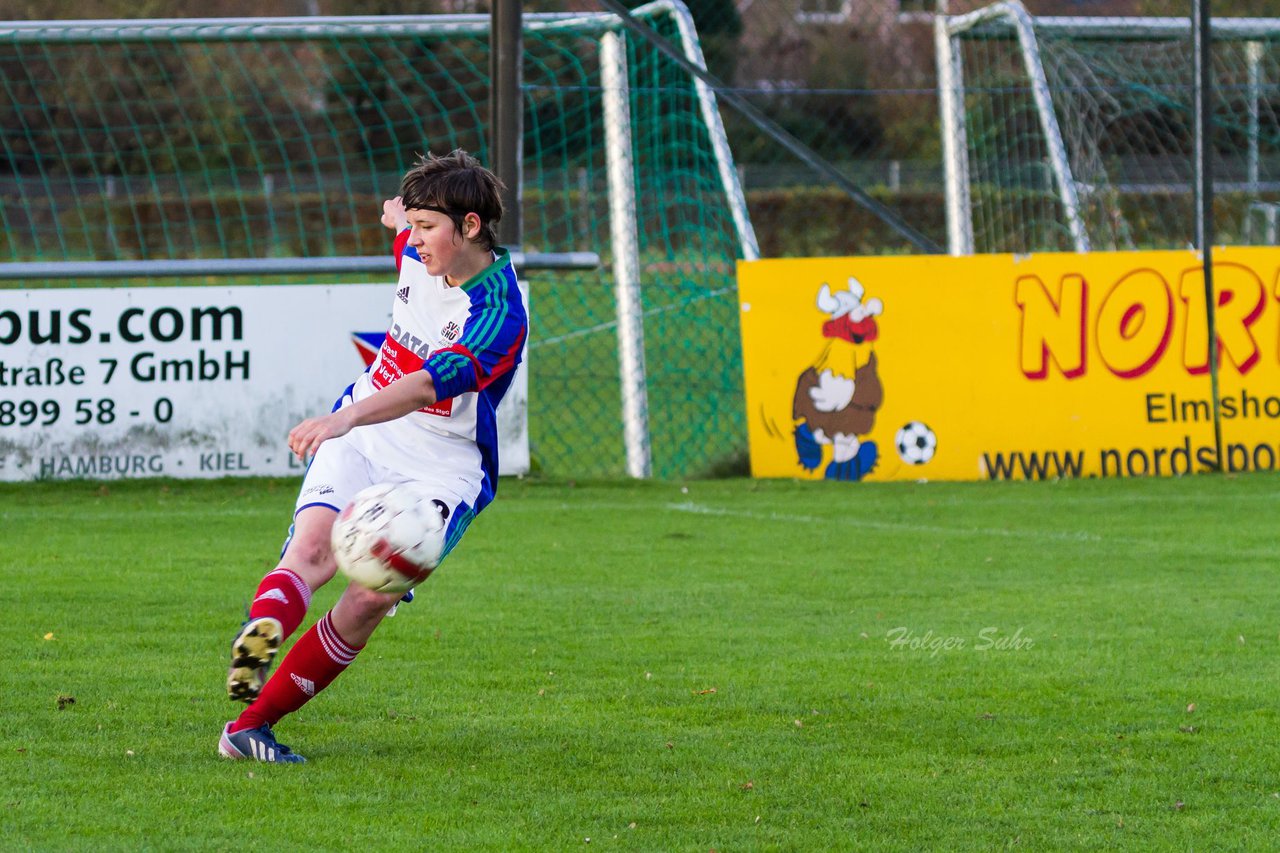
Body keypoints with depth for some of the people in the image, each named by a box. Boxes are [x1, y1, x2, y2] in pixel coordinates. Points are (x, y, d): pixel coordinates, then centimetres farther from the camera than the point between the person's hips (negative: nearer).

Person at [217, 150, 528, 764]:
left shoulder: (499, 315, -20)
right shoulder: (418, 254, 2)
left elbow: (431, 384, -36)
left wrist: (348, 417, -51)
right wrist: (400, 214, 54)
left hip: (440, 466, -5)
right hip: (360, 435, 5)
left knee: (371, 598, -20)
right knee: (314, 544, -25)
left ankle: (252, 724, -13)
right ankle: (259, 637, -55)